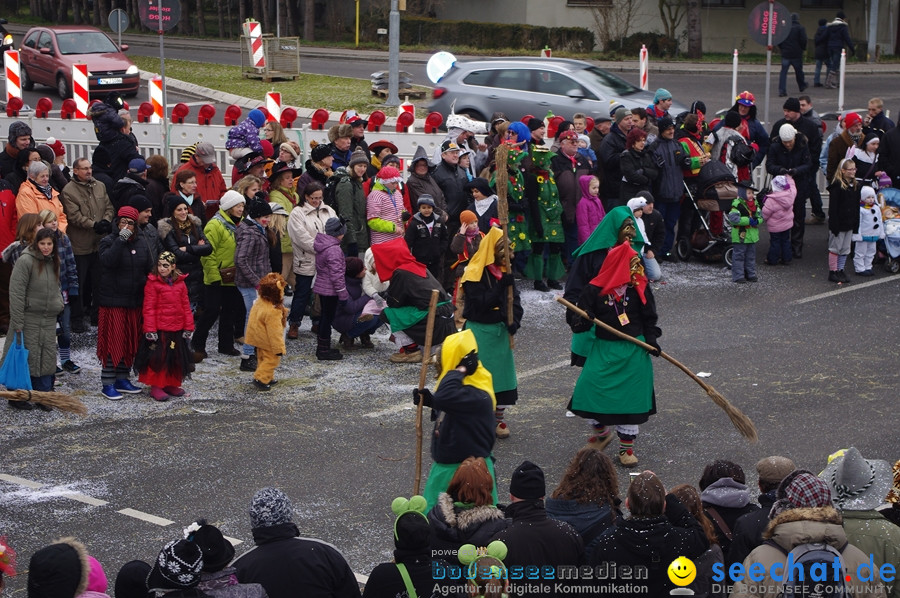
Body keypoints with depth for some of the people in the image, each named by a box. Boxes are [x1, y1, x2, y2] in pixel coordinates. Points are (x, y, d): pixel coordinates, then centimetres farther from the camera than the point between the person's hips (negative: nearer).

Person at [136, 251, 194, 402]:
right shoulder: (152, 283, -8)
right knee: (157, 358, -3)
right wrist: (150, 330, -14)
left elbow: (186, 306, 9)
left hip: (177, 330, 5)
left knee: (176, 358, 11)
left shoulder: (180, 283, 6)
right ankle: (156, 386, 6)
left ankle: (172, 384, 24)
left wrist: (188, 327, 6)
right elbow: (149, 308, -9)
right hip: (159, 330, -5)